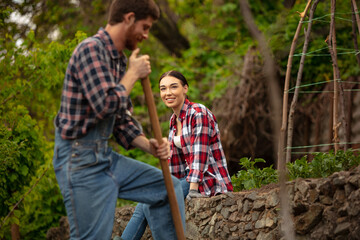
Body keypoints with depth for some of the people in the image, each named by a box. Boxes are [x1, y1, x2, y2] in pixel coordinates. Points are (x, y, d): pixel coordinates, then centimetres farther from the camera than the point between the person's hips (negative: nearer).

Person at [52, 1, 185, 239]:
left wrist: (148, 145, 1)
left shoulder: (120, 60, 14)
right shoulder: (91, 49, -14)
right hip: (81, 160, -9)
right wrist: (133, 74, -10)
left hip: (106, 157, 9)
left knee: (169, 188, 11)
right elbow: (107, 105, -25)